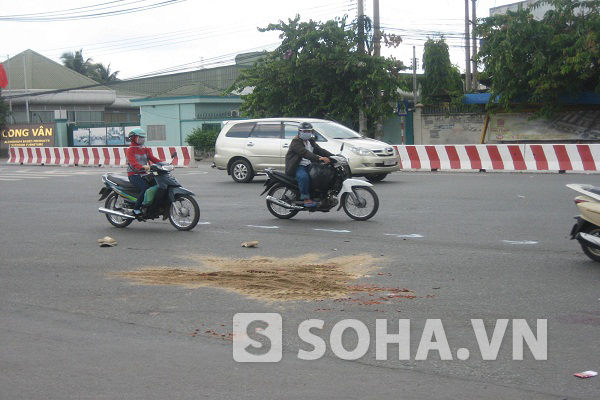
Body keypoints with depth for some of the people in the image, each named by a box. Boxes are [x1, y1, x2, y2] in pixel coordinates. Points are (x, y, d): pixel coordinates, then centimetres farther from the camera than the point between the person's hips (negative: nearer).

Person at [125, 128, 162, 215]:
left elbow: (152, 158, 6)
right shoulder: (130, 150, -5)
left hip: (143, 174, 7)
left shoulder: (145, 149, 19)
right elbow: (133, 162, -22)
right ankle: (136, 209, -23)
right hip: (134, 175, -7)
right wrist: (143, 167, -42)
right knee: (145, 188, -30)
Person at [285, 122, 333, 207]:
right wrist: (319, 158, -42)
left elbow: (319, 150, 9)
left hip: (308, 166, 8)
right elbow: (304, 153, -28)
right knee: (304, 176, -37)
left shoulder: (311, 141, 17)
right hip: (297, 167, -8)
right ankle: (306, 199, -31)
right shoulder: (296, 142, -12)